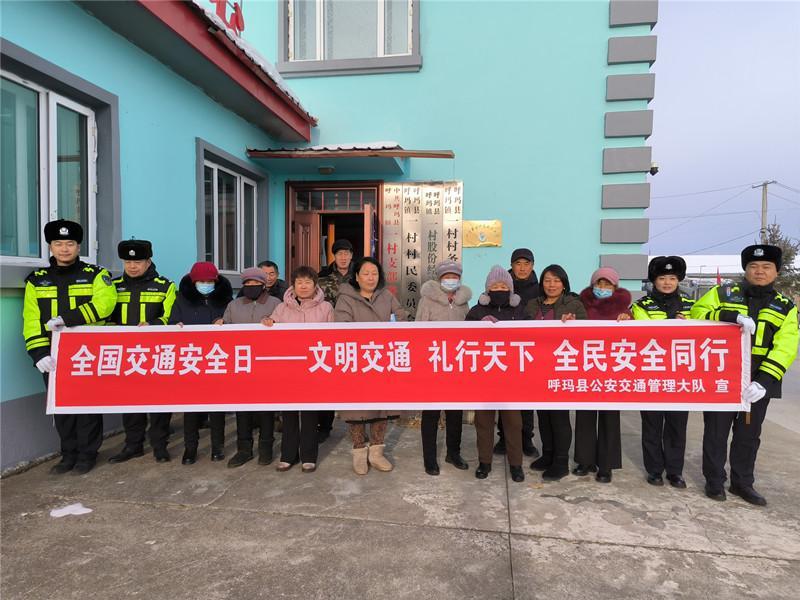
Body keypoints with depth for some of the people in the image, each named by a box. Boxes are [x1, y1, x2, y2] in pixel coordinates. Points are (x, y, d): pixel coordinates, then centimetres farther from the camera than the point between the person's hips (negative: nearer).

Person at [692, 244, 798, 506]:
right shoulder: (723, 293, 2)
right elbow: (697, 312, -11)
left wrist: (764, 380, -18)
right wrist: (733, 316, -26)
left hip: (757, 382, 2)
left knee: (749, 435, 14)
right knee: (716, 432, 7)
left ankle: (742, 482, 30)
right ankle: (714, 480, 22)